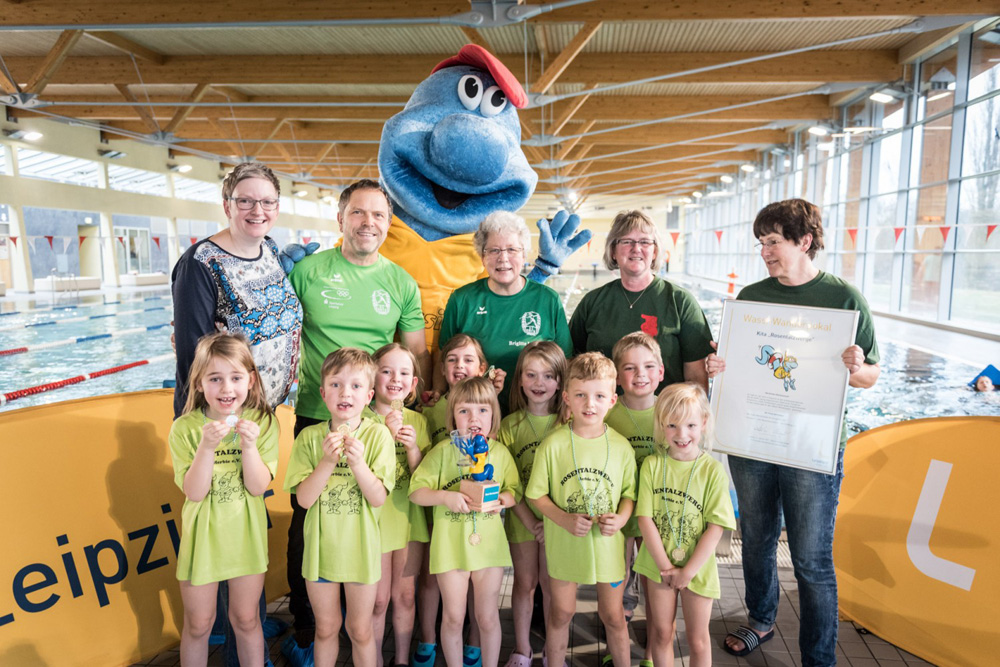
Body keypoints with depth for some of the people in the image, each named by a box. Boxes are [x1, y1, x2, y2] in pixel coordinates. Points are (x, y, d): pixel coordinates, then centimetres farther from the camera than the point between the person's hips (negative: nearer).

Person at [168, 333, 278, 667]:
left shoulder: (263, 423, -10)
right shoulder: (185, 428, -12)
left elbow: (257, 487, -15)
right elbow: (194, 492, -18)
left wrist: (249, 444, -29)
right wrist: (207, 446, -31)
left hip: (246, 536, 1)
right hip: (203, 536, 0)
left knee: (246, 620, 17)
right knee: (198, 624, 16)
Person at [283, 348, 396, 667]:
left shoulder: (377, 435, -12)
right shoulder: (310, 437, -8)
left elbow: (378, 498, -15)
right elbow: (303, 498, -13)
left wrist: (357, 462, -29)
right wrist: (327, 460, -26)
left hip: (360, 548, -1)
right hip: (321, 546, 1)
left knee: (359, 630, 14)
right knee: (326, 628, 19)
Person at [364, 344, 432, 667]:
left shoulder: (418, 421, 1)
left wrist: (413, 446, -18)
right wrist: (387, 433, -21)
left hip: (410, 518, 3)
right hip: (374, 519, -3)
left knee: (405, 595, 14)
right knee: (378, 600, 8)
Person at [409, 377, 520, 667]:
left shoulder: (500, 453, 0)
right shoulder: (443, 450, -7)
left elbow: (515, 491, 6)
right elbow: (415, 491, -7)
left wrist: (501, 498, -15)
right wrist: (445, 496, -23)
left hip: (489, 543, 1)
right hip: (451, 544, -1)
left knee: (487, 617, 13)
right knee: (453, 617, 11)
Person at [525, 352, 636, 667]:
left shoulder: (621, 446, -6)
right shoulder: (553, 445, -11)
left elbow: (629, 493, 4)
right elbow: (537, 494, -6)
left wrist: (621, 518, -15)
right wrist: (565, 519, -19)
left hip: (607, 544, 1)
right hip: (564, 544, -1)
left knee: (613, 616, 16)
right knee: (561, 612, 18)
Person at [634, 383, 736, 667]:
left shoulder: (713, 470, -12)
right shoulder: (652, 465, -8)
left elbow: (716, 527, -13)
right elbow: (645, 518, -9)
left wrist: (688, 571, -14)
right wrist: (665, 566, -12)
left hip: (697, 568, -1)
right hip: (659, 565, 1)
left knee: (698, 639, 13)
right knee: (661, 633, 16)